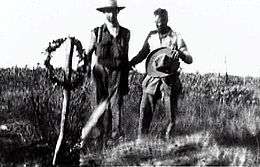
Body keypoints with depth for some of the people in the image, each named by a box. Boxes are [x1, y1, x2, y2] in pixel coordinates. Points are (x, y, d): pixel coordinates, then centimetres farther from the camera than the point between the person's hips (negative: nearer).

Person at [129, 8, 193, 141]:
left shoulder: (176, 38, 0)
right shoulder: (151, 36, 10)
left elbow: (189, 59, -3)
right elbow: (143, 54, 23)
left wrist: (180, 54, -25)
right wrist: (130, 64, 8)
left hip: (170, 80, -2)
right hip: (152, 79, 2)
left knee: (171, 113, 2)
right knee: (145, 109, -4)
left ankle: (168, 139, 17)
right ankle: (141, 140, 3)